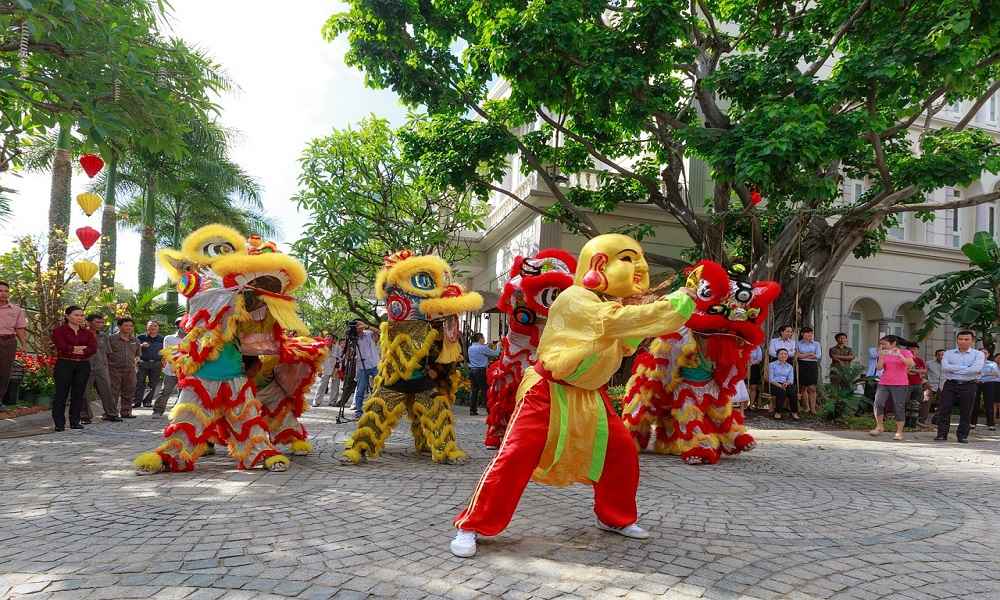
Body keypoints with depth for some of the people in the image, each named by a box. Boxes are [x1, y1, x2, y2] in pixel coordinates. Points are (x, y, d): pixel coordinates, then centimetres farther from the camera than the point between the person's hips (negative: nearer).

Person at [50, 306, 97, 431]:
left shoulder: (87, 333, 13)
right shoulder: (59, 331, 4)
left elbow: (93, 348, -2)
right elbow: (62, 346, -12)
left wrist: (76, 350, -13)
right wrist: (81, 348, -7)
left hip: (83, 365, 3)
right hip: (64, 364, -3)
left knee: (78, 394, 4)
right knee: (61, 393, -3)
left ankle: (75, 422, 10)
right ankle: (59, 423, 1)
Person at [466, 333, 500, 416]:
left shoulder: (470, 348, 12)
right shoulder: (482, 348, -10)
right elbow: (495, 353, -5)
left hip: (472, 370, 7)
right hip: (481, 371, -7)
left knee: (474, 390, 8)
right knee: (484, 390, -3)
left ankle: (472, 410, 8)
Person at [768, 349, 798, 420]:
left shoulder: (789, 366, 22)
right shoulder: (772, 364, 10)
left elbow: (791, 379, 9)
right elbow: (770, 379, -1)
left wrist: (786, 383, -15)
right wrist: (779, 385, -17)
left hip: (787, 385, 3)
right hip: (775, 385, -3)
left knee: (793, 392, -32)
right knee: (782, 392, -37)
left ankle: (794, 412, -21)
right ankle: (778, 412, -26)